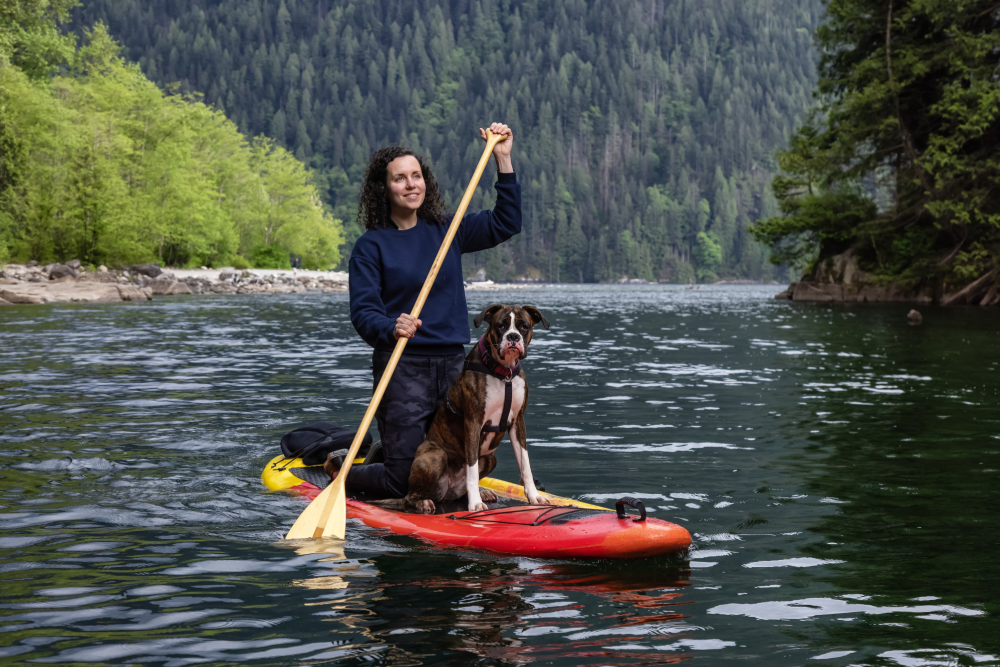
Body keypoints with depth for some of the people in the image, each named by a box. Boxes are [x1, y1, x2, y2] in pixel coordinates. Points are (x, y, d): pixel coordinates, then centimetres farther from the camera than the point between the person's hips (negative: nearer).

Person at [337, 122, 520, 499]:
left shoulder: (445, 231, 10)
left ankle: (386, 454, 39)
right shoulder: (371, 246, -4)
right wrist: (391, 328, -32)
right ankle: (341, 470, 23)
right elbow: (363, 312, -11)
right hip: (402, 368, -5)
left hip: (453, 363, 5)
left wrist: (502, 160, 0)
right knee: (404, 482, -7)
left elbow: (505, 224, 7)